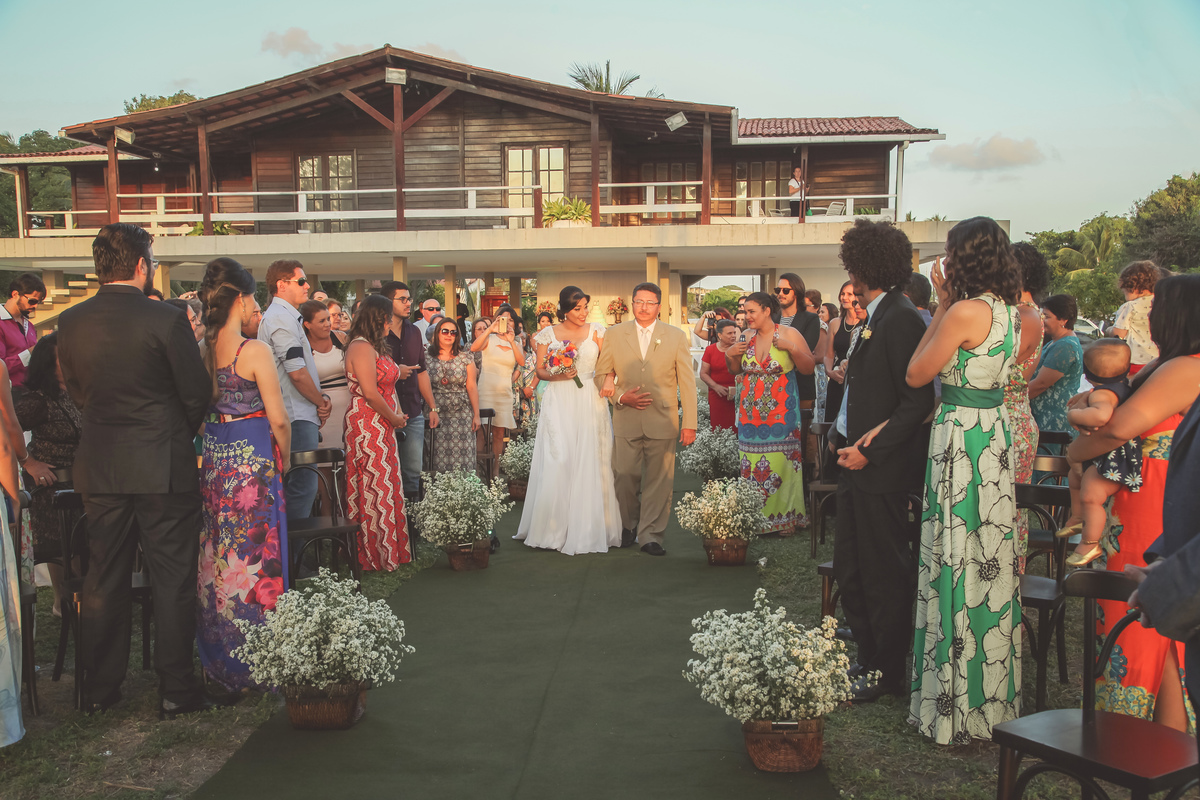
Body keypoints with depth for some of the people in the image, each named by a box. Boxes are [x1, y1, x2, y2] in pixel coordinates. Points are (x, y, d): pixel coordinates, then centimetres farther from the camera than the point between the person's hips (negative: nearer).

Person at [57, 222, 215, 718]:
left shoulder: (70, 323, 0)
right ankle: (176, 690, 11)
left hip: (99, 468, 5)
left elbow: (76, 392, 10)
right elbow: (197, 393, -8)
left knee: (104, 579, 15)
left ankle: (100, 688, 25)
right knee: (172, 579, 5)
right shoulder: (166, 319, -14)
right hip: (164, 467, -4)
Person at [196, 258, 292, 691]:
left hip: (213, 459, 7)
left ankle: (219, 659, 27)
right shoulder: (255, 350, -15)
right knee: (255, 558, 2)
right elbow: (278, 419, -13)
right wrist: (284, 457, 3)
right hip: (252, 460, -7)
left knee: (219, 561, 15)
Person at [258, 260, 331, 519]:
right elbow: (298, 373, -19)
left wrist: (319, 402, 9)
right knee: (303, 485, -8)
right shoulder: (283, 318, -13)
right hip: (298, 418, -11)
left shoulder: (285, 315, 20)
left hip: (299, 416, 11)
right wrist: (321, 402, -4)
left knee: (301, 485, 14)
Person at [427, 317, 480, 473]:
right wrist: (431, 410, -8)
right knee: (439, 458, -5)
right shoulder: (428, 358, 5)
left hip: (462, 414, 1)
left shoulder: (465, 357, 7)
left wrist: (476, 415, 1)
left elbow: (472, 387, 5)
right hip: (437, 413, 0)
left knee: (463, 457, -6)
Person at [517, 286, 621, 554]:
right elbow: (540, 371, 8)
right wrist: (559, 375, -11)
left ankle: (589, 527, 8)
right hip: (559, 404, -1)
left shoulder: (596, 331, 8)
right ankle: (555, 528, 1)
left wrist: (609, 379, -15)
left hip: (590, 403, 1)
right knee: (557, 463, -8)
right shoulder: (548, 334, 6)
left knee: (591, 464, -1)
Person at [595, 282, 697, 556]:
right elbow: (601, 375, 10)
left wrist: (689, 423, -2)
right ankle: (629, 526, 26)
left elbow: (687, 382, 3)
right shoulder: (614, 335, 6)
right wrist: (620, 397, -8)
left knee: (658, 481, 1)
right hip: (626, 420, 1)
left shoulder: (676, 337, 5)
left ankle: (650, 535, 14)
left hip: (662, 422, 0)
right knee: (624, 478, 2)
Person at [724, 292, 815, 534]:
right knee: (751, 465, 3)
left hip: (780, 413, -4)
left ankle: (784, 518, 8)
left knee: (781, 464, -3)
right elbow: (735, 370, 21)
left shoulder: (789, 334, -3)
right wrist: (729, 356, 2)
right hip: (751, 412, 4)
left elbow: (809, 368, -4)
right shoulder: (747, 338, 10)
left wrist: (792, 349, -17)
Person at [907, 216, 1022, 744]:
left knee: (959, 563, -1)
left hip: (961, 439, -9)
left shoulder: (965, 311, -17)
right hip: (997, 431, 9)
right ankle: (994, 698, 28)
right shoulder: (1010, 312, 10)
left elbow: (917, 375, -9)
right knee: (989, 560, 15)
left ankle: (958, 706, 10)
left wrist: (941, 308, -3)